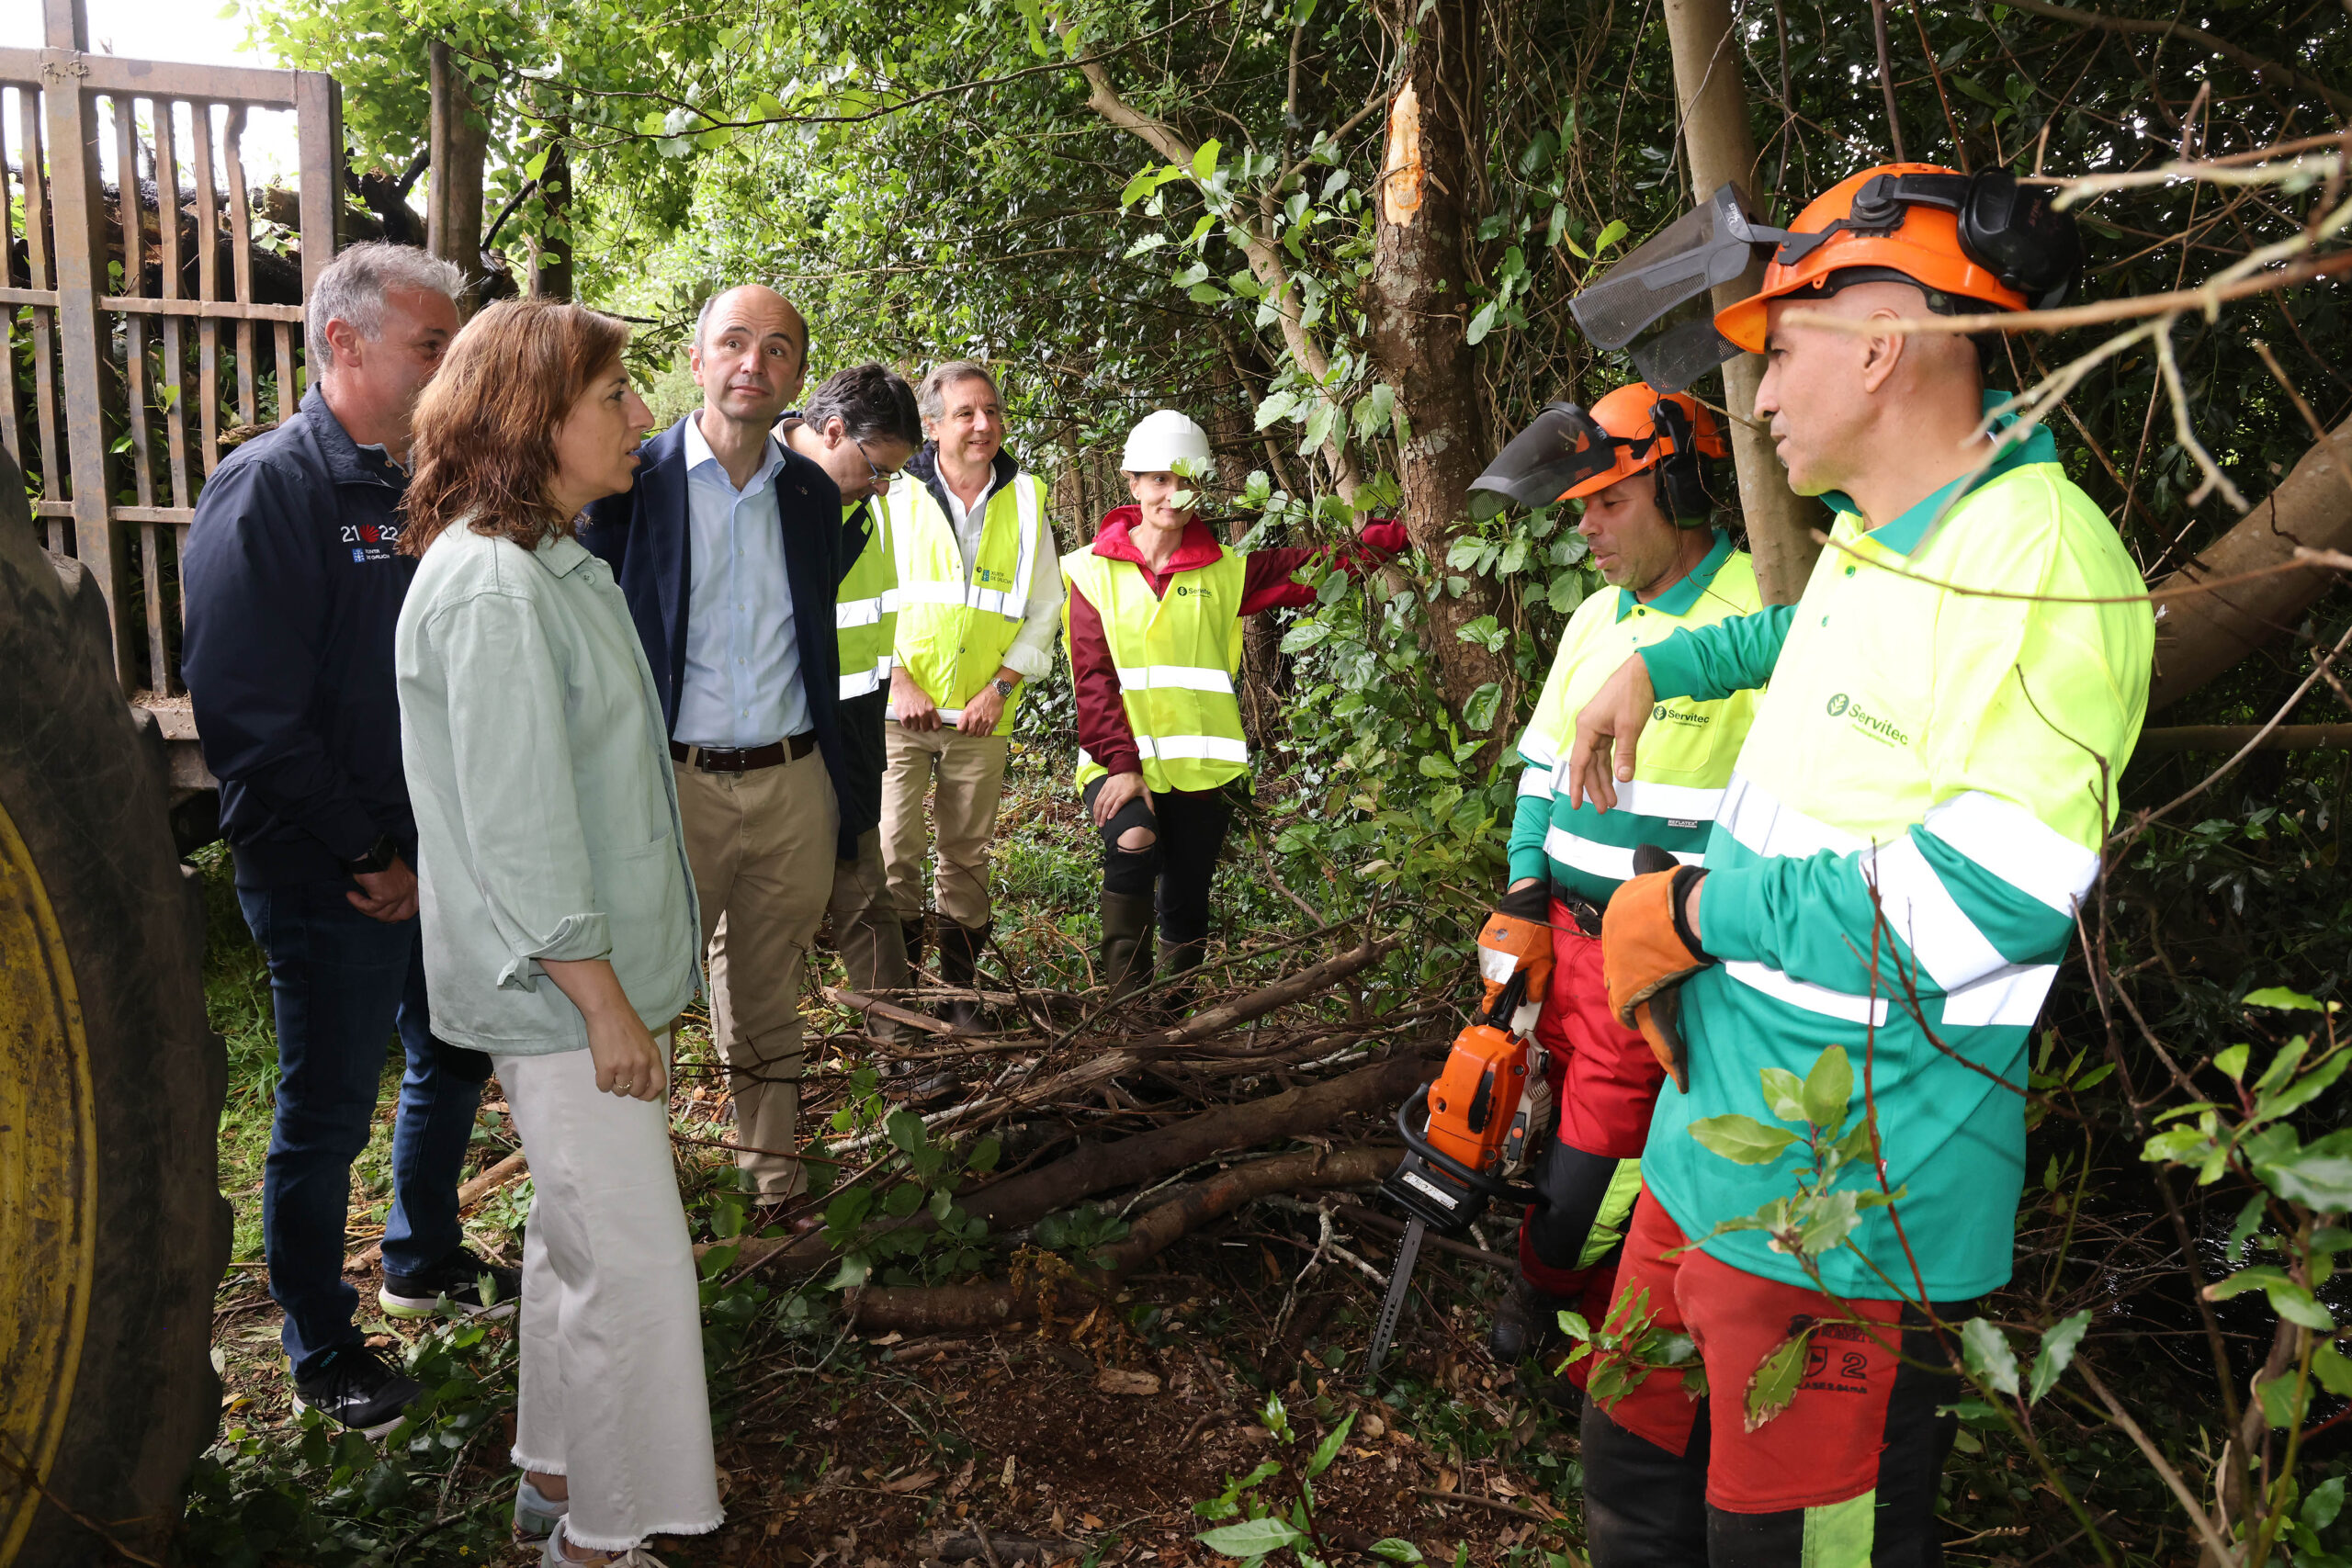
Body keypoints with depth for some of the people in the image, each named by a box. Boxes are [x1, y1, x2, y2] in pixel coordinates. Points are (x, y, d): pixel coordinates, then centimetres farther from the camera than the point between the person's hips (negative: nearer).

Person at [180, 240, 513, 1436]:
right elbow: (251, 717, -21)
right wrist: (365, 857, -17)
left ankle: (424, 1262, 44)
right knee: (326, 1118, 7)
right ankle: (322, 1356, 26)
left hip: (435, 863, 8)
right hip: (332, 886, -8)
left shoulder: (419, 487, 9)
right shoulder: (271, 488, -16)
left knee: (451, 1063, 22)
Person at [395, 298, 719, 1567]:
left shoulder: (549, 558, 10)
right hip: (559, 984, -10)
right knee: (631, 1260, 0)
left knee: (578, 1230, 20)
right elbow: (517, 820, -23)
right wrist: (603, 998, -18)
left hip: (583, 963, 10)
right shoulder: (491, 582, -21)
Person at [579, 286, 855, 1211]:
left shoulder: (814, 494, 8)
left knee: (770, 1005, 16)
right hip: (675, 785, -3)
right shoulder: (630, 483, -4)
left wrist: (842, 791, 14)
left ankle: (775, 1186, 30)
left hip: (794, 786, 4)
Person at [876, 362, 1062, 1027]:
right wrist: (898, 680, -9)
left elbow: (1043, 607, 6)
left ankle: (960, 987, 23)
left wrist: (1001, 687, -4)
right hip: (899, 707, -1)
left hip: (983, 714, 1)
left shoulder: (1025, 500, 4)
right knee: (894, 853, -3)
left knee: (967, 858, 9)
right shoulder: (898, 497, -1)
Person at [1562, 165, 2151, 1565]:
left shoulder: (2040, 560, -20)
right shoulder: (1866, 543, 11)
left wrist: (1696, 911, -19)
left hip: (1842, 1207, -9)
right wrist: (1653, 669, 30)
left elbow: (1988, 904, -28)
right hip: (1720, 1135, 9)